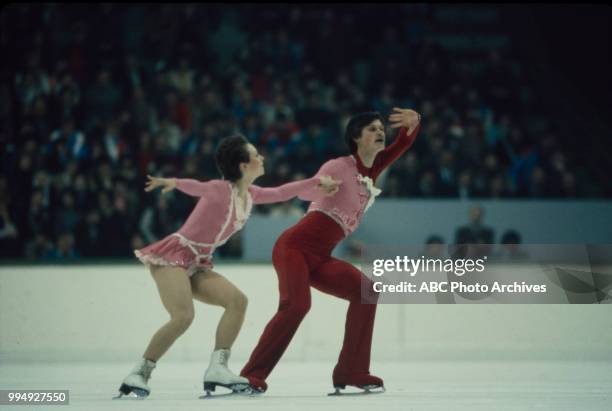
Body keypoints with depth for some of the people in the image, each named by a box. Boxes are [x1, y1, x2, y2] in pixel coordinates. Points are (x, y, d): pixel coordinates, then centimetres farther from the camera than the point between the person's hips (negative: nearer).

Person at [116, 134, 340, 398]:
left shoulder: (250, 195, 9)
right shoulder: (221, 190, -15)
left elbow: (282, 193, 20)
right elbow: (197, 188, -31)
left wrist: (318, 183, 13)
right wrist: (173, 183, -52)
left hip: (197, 266, 8)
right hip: (172, 257, -8)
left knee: (237, 300, -10)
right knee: (183, 316, -27)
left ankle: (217, 368, -14)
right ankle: (138, 374, -18)